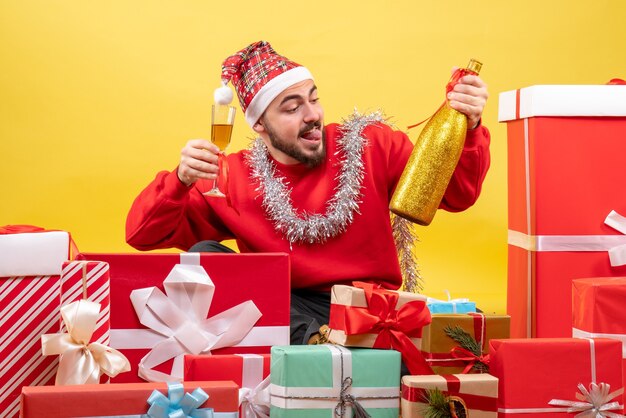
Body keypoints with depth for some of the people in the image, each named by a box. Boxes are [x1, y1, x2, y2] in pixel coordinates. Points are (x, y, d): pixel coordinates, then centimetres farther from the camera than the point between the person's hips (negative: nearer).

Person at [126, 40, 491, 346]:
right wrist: (182, 179, -15)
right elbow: (143, 235, 4)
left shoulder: (370, 146, 5)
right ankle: (315, 339, -35)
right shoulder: (235, 177, 5)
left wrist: (469, 130, -17)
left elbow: (457, 194, 2)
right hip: (283, 313, 3)